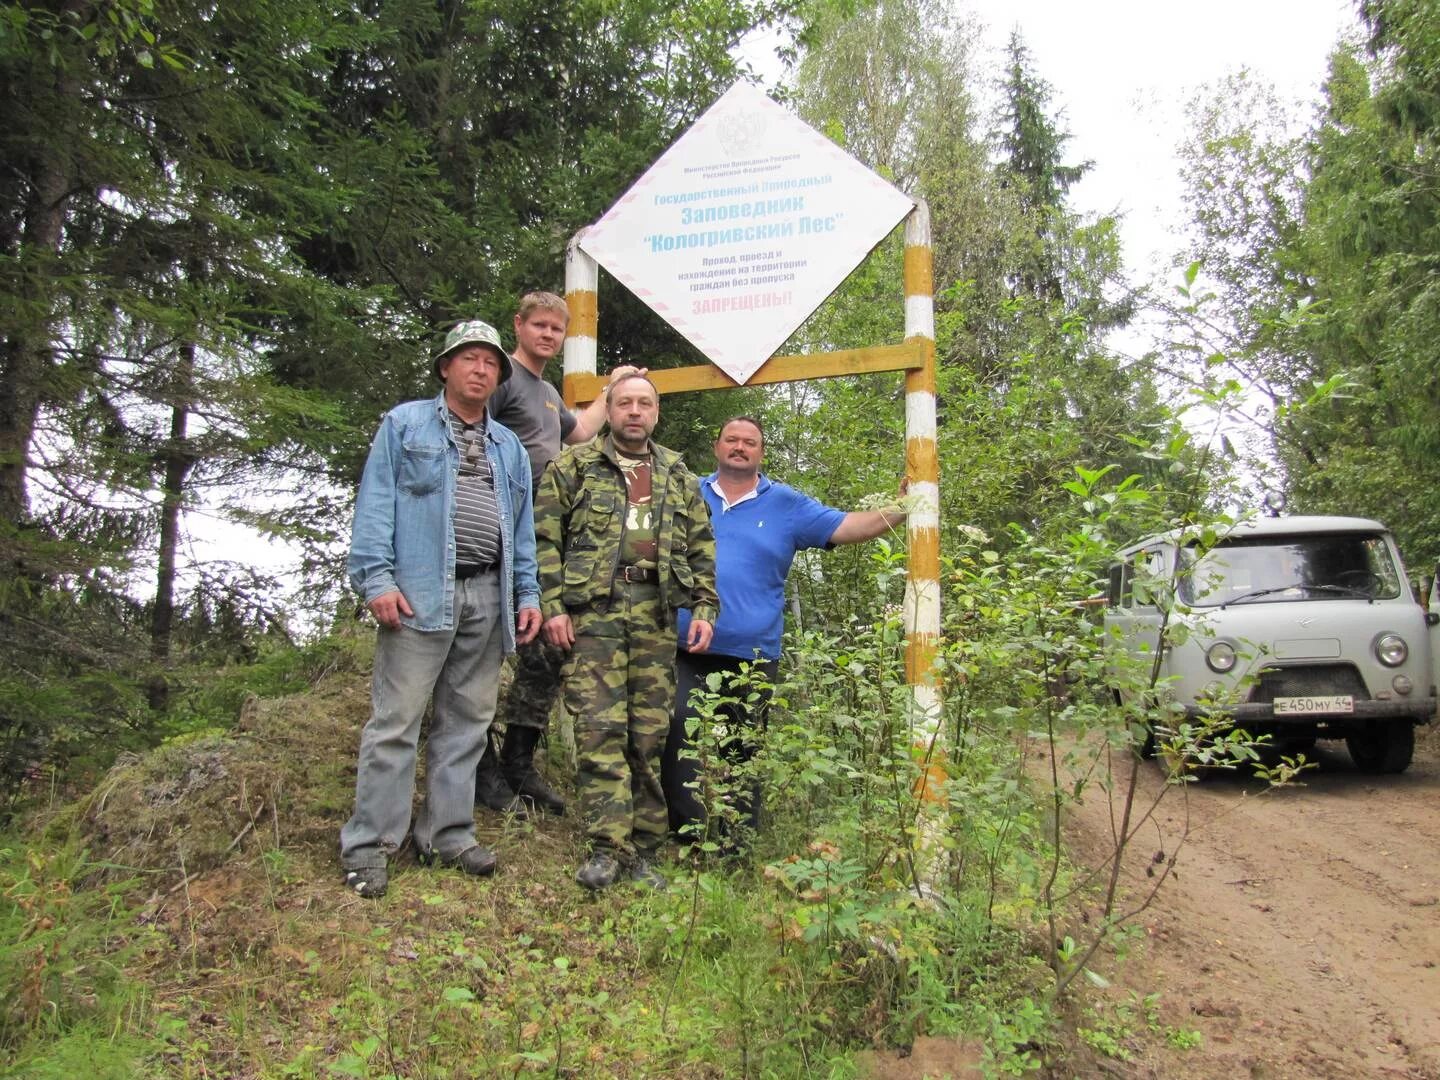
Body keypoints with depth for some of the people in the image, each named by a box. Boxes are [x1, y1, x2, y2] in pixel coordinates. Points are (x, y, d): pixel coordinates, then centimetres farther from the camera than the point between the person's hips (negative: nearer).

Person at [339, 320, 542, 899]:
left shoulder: (510, 447, 22)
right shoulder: (404, 424, 7)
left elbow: (523, 528, 20)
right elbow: (375, 503, -2)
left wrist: (528, 594, 11)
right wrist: (376, 577, -13)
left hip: (487, 598, 5)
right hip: (420, 594, -5)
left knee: (467, 720, 9)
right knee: (396, 720, -5)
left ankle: (447, 833, 20)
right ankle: (368, 845, 4)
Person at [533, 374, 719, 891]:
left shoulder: (680, 478, 19)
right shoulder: (574, 466, 9)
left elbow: (702, 548, 18)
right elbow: (545, 537, 2)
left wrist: (704, 608, 6)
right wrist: (552, 606, -6)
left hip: (656, 615, 3)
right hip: (593, 610, -3)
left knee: (651, 733, 3)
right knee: (600, 729, -9)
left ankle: (643, 850, 11)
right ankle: (606, 847, -2)